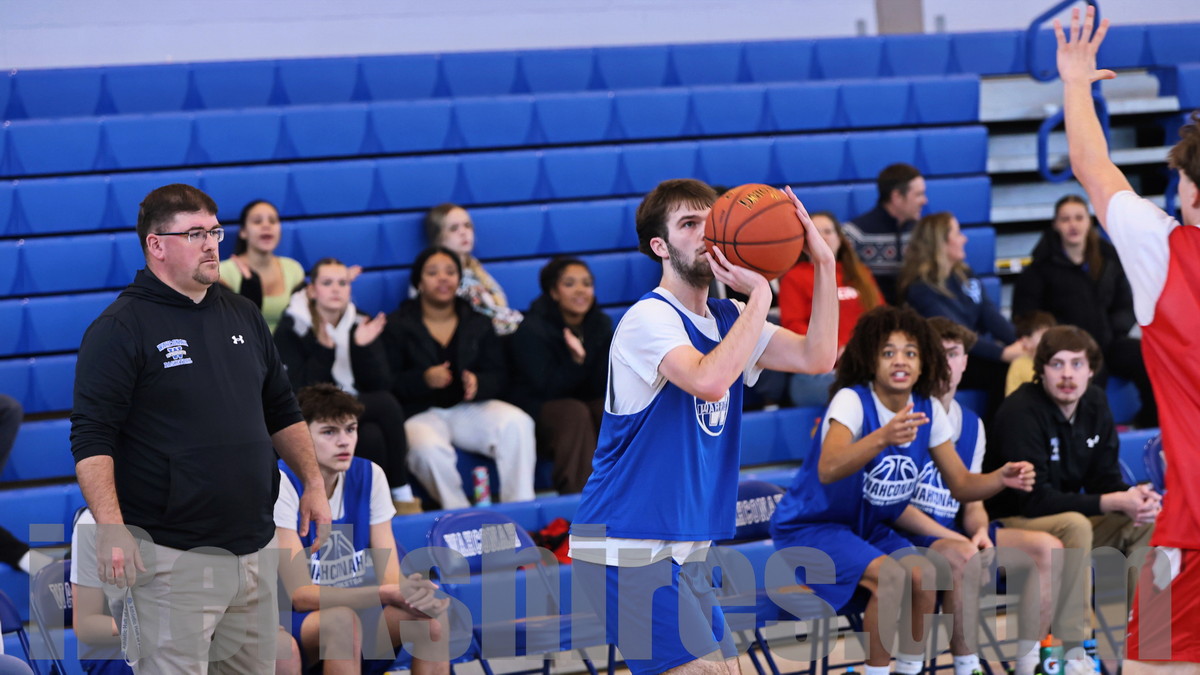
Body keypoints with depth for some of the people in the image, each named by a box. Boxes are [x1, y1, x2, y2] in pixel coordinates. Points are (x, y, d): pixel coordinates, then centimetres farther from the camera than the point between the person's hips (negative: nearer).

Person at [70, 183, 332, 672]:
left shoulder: (242, 316, 15)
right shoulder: (120, 328, -7)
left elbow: (282, 411, 24)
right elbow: (91, 439, -13)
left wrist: (313, 483, 13)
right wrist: (111, 527, -24)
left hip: (254, 548, 7)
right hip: (169, 554, -7)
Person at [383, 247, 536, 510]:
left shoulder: (478, 324, 16)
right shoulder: (397, 326, 4)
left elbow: (499, 376, 9)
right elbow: (386, 382, -5)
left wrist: (478, 384, -15)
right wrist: (424, 379, -23)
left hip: (469, 407, 3)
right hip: (420, 413, -3)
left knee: (517, 423, -27)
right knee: (428, 448, -39)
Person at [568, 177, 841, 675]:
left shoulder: (728, 318, 13)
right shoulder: (649, 318, -14)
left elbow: (817, 357, 1)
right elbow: (709, 381, -32)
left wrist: (823, 261, -7)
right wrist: (760, 294, -26)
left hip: (680, 549, 9)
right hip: (625, 546, -9)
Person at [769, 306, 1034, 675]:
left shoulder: (928, 410, -2)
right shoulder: (852, 401, -21)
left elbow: (961, 484, 4)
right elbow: (828, 470, -40)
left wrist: (1000, 478, -18)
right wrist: (883, 437, -56)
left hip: (871, 528, 6)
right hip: (810, 528, -6)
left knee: (924, 578, -22)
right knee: (892, 577, -31)